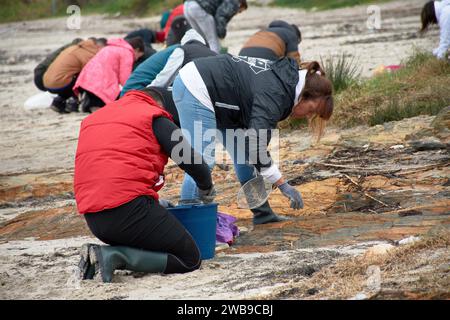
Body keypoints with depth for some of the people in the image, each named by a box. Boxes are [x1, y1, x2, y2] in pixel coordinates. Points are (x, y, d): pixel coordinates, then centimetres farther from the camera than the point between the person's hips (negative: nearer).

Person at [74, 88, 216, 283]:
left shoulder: (92, 119, 24)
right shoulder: (155, 118, 4)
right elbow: (192, 162, 1)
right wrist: (206, 190, 23)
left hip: (92, 218, 7)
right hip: (131, 207, -7)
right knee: (190, 259, 4)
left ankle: (95, 256, 1)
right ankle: (115, 256, -14)